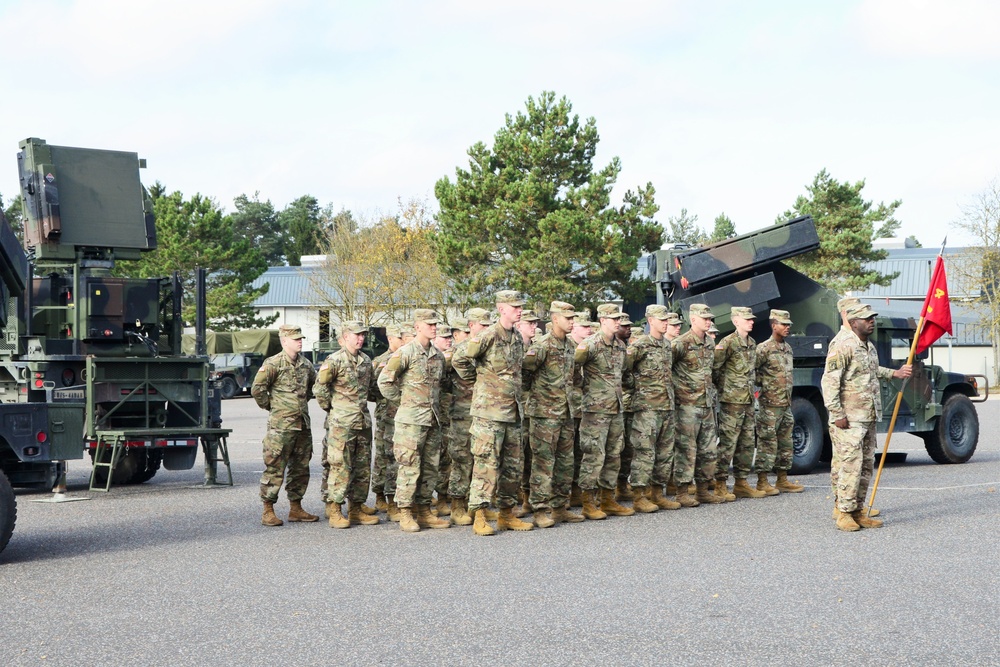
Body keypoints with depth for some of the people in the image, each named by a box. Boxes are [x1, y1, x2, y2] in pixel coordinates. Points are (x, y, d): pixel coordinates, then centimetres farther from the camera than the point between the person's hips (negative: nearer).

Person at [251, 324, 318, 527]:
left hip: (303, 424, 7)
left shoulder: (306, 364, 12)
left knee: (300, 468, 11)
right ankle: (268, 511, 2)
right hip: (280, 426, -7)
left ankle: (296, 509, 21)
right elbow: (257, 389, -13)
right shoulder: (273, 364, -9)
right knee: (275, 468, -5)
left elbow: (314, 386, 29)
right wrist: (271, 406, -4)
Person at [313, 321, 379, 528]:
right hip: (341, 423, -7)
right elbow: (319, 388, -9)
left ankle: (356, 510, 17)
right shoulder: (334, 361, -10)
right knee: (340, 467, -6)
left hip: (363, 421, 7)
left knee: (363, 468, 9)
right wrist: (330, 406, -1)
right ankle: (334, 511, -1)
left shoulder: (366, 360, 12)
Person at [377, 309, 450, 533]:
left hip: (433, 419, 7)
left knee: (430, 467, 9)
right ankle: (405, 514, 1)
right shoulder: (405, 353, -9)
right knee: (410, 467, -5)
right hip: (411, 419, -7)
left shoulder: (438, 355, 12)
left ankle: (424, 512, 17)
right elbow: (384, 380, -8)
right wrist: (402, 399, -2)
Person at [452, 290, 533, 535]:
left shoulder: (518, 338, 12)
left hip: (513, 411, 8)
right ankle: (479, 517, -3)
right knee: (486, 464, -7)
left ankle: (507, 514, 20)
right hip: (489, 411, -8)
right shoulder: (488, 337, -12)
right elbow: (459, 361, -9)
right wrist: (479, 380, 2)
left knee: (512, 465, 11)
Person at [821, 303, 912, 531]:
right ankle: (844, 514, -4)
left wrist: (895, 374, 26)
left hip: (869, 418, 9)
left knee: (867, 466, 11)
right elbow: (829, 381, -18)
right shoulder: (844, 348, -14)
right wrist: (837, 414, -21)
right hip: (849, 420, -9)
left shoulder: (871, 347, 15)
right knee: (851, 466, -10)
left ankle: (858, 512, 18)